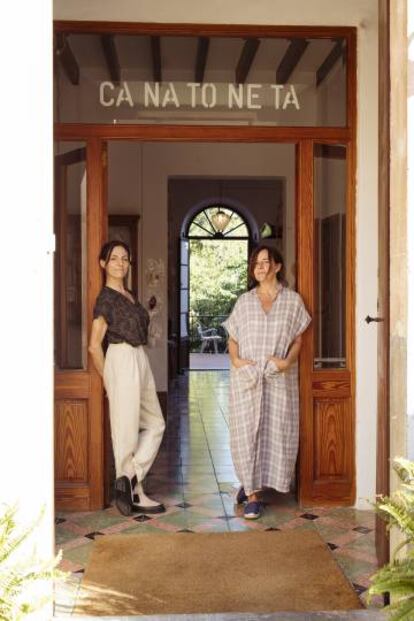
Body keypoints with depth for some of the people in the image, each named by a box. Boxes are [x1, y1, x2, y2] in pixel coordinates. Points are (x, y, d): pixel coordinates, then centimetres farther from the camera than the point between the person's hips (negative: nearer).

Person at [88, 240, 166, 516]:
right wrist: (107, 378, -4)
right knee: (126, 429, -1)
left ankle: (130, 478, 9)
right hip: (122, 361, -9)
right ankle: (136, 493, 8)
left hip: (140, 361, 9)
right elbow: (94, 345, -12)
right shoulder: (106, 298, -10)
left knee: (155, 424, 11)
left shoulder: (129, 295, 14)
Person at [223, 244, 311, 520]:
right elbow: (233, 339, 8)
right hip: (246, 377, 0)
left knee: (277, 432, 4)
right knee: (246, 432, -3)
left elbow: (298, 339, 5)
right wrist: (235, 360, -11)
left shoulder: (293, 300, 4)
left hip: (279, 378, 0)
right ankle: (252, 493, 8)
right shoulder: (244, 301, 7)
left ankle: (254, 484, 26)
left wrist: (287, 361, -13)